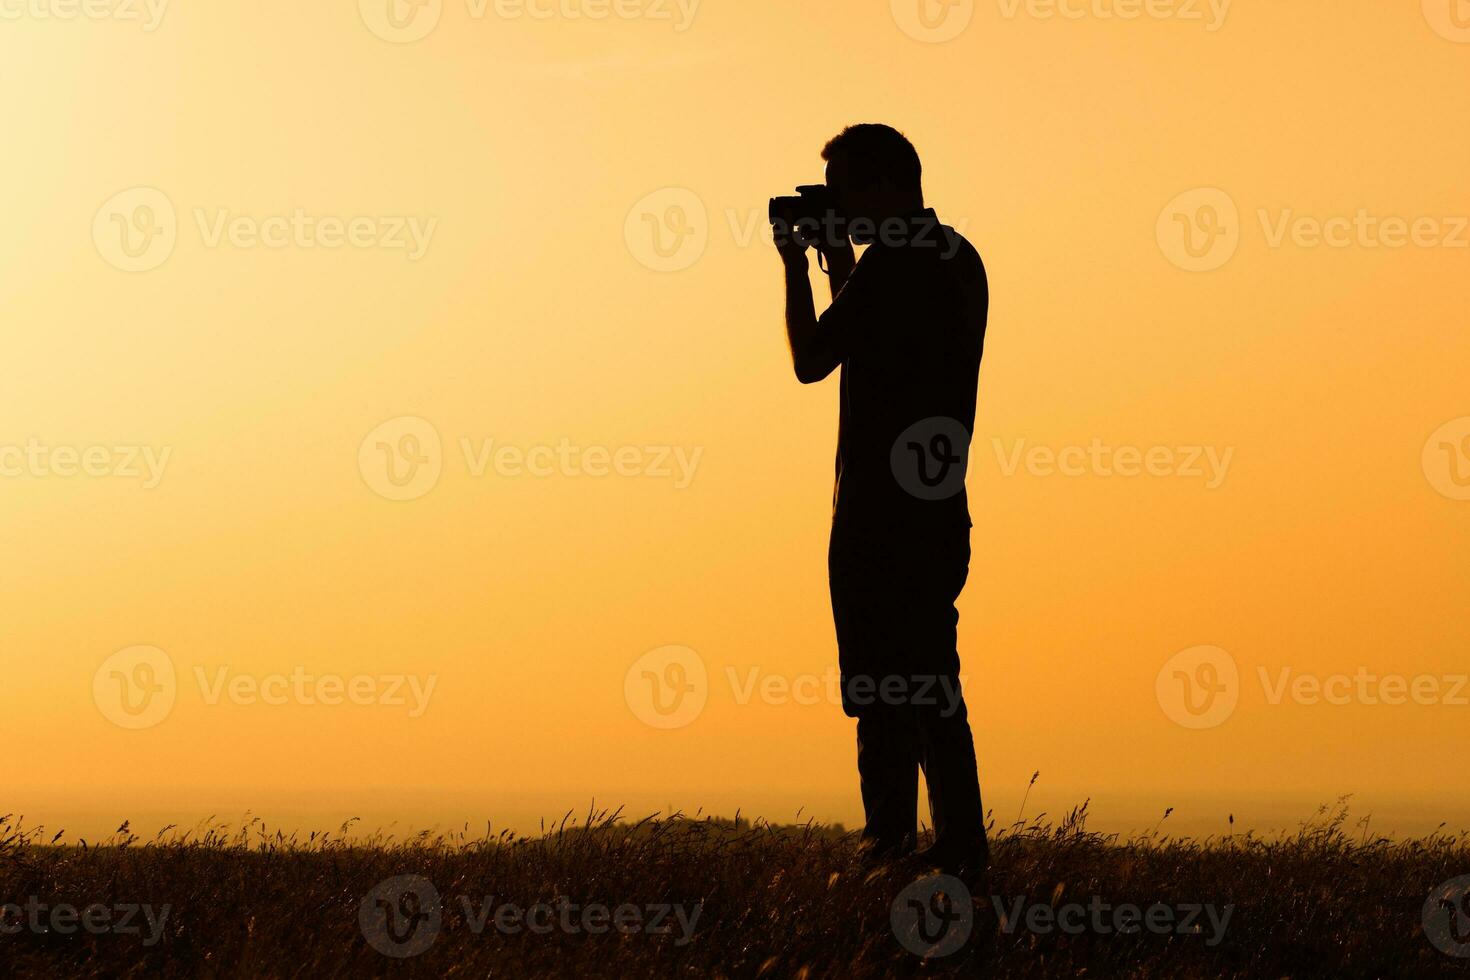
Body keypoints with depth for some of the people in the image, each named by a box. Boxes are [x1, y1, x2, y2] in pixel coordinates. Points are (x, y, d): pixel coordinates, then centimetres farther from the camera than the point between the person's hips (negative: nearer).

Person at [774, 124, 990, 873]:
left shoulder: (893, 262, -14)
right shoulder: (961, 260, 15)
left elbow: (811, 360, -9)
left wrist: (796, 265, 3)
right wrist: (839, 263, 21)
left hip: (881, 510, -9)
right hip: (940, 508, 9)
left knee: (883, 696, -7)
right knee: (932, 690, 14)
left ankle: (890, 844, -8)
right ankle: (961, 846, 16)